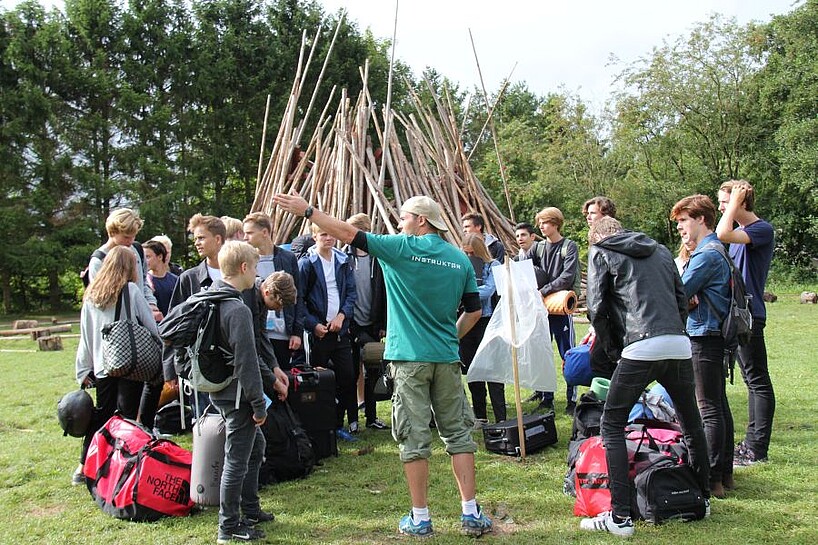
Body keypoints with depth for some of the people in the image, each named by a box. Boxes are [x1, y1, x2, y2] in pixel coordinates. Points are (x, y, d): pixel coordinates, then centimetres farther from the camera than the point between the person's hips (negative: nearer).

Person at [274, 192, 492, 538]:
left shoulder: (403, 248, -6)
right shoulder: (461, 259, 8)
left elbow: (350, 234, -5)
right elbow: (474, 311, 12)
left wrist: (306, 210, 3)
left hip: (409, 357, -4)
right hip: (447, 359, 4)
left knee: (414, 438, 2)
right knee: (458, 433, 10)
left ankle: (420, 519, 9)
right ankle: (471, 513, 12)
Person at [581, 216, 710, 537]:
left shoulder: (600, 251, 10)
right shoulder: (660, 250, 25)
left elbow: (596, 309, 2)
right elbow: (682, 301, 21)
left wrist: (616, 345, 14)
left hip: (641, 349, -5)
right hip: (680, 346, 6)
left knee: (612, 426, 4)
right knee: (691, 423, 23)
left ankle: (621, 517, -1)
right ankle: (703, 498, 38)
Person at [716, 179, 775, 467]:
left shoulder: (762, 230, -13)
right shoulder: (739, 232, 16)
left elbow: (722, 234, -28)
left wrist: (735, 202, -15)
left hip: (749, 316, -9)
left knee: (758, 381, -4)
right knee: (752, 381, 15)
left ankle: (757, 450, -1)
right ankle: (752, 440, 23)